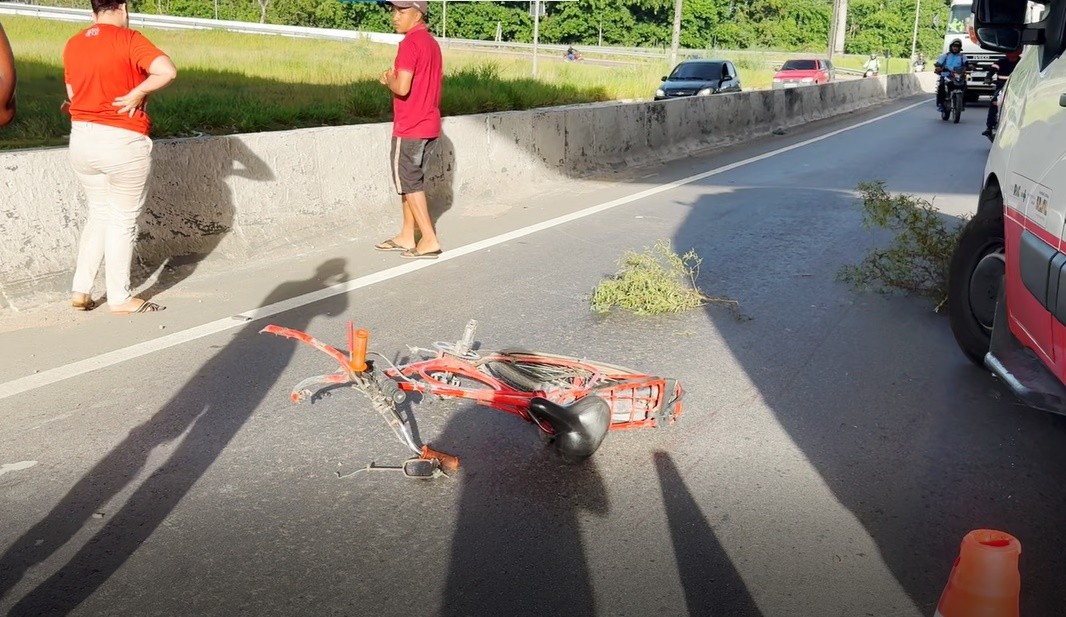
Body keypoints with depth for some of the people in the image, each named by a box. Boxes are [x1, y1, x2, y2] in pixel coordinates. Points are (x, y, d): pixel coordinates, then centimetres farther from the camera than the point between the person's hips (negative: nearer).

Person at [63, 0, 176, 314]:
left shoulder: (72, 45, 7)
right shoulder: (128, 39, -11)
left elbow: (73, 95, 14)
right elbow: (168, 71, -25)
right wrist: (137, 94, -14)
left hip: (81, 139, 6)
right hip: (122, 143, -6)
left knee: (99, 215, 20)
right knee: (123, 221, 5)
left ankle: (81, 291, 20)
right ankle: (120, 299, 13)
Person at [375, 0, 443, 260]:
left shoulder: (410, 43, -16)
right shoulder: (431, 43, 13)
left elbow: (402, 88, -23)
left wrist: (389, 79, -3)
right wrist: (394, 79, 9)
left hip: (410, 128, -9)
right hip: (428, 125, 9)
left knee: (408, 182, 0)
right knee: (410, 180, 16)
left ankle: (430, 240, -1)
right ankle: (407, 236, 23)